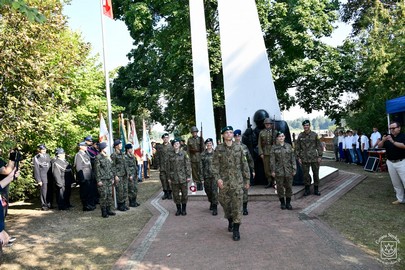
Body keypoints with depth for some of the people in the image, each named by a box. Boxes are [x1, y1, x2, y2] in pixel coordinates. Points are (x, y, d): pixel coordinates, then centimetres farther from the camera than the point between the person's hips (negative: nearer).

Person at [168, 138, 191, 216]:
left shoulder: (184, 153, -1)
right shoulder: (170, 154, 4)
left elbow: (188, 165, -1)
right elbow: (169, 167, 8)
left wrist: (188, 176, -5)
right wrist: (169, 177, 6)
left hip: (183, 177, -1)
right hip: (174, 177, 2)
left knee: (184, 193, 4)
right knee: (175, 194, 6)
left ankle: (184, 209, 19)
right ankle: (178, 209, 21)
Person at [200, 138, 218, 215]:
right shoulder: (203, 154, 4)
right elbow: (201, 166, 5)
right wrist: (202, 176, 1)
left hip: (214, 175, -2)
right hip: (206, 175, 2)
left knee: (214, 191, -8)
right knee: (208, 190, 11)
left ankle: (215, 207, -2)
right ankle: (211, 202, 36)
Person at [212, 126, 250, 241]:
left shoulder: (239, 148, 3)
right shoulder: (219, 149, 1)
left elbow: (244, 164, 6)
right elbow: (215, 165, -2)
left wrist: (247, 179, 6)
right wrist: (218, 178, -14)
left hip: (237, 181, 0)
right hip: (224, 181, 1)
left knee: (237, 205, -4)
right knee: (225, 203, 11)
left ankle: (236, 230, 3)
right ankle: (230, 221, 37)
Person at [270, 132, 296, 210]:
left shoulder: (289, 146, 5)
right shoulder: (274, 147, 0)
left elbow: (293, 158, 5)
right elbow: (272, 160, -1)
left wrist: (294, 169, 0)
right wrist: (272, 171, -6)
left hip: (288, 170, 2)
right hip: (279, 171, -1)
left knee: (289, 186, 6)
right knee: (280, 186, 5)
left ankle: (288, 203, 20)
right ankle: (282, 203, 20)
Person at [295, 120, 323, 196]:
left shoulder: (315, 135, 0)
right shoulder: (300, 136, 4)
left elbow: (319, 146, 2)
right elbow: (297, 147, 7)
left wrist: (320, 156, -3)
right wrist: (298, 157, 1)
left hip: (314, 158, -1)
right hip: (304, 159, 1)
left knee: (316, 173, 6)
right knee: (305, 174, 5)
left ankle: (316, 189, 19)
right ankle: (307, 189, 17)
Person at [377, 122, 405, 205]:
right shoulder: (388, 136, 10)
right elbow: (379, 146, 5)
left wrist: (393, 141, -25)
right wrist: (383, 140, -14)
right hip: (390, 163, 5)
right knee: (396, 183, 11)